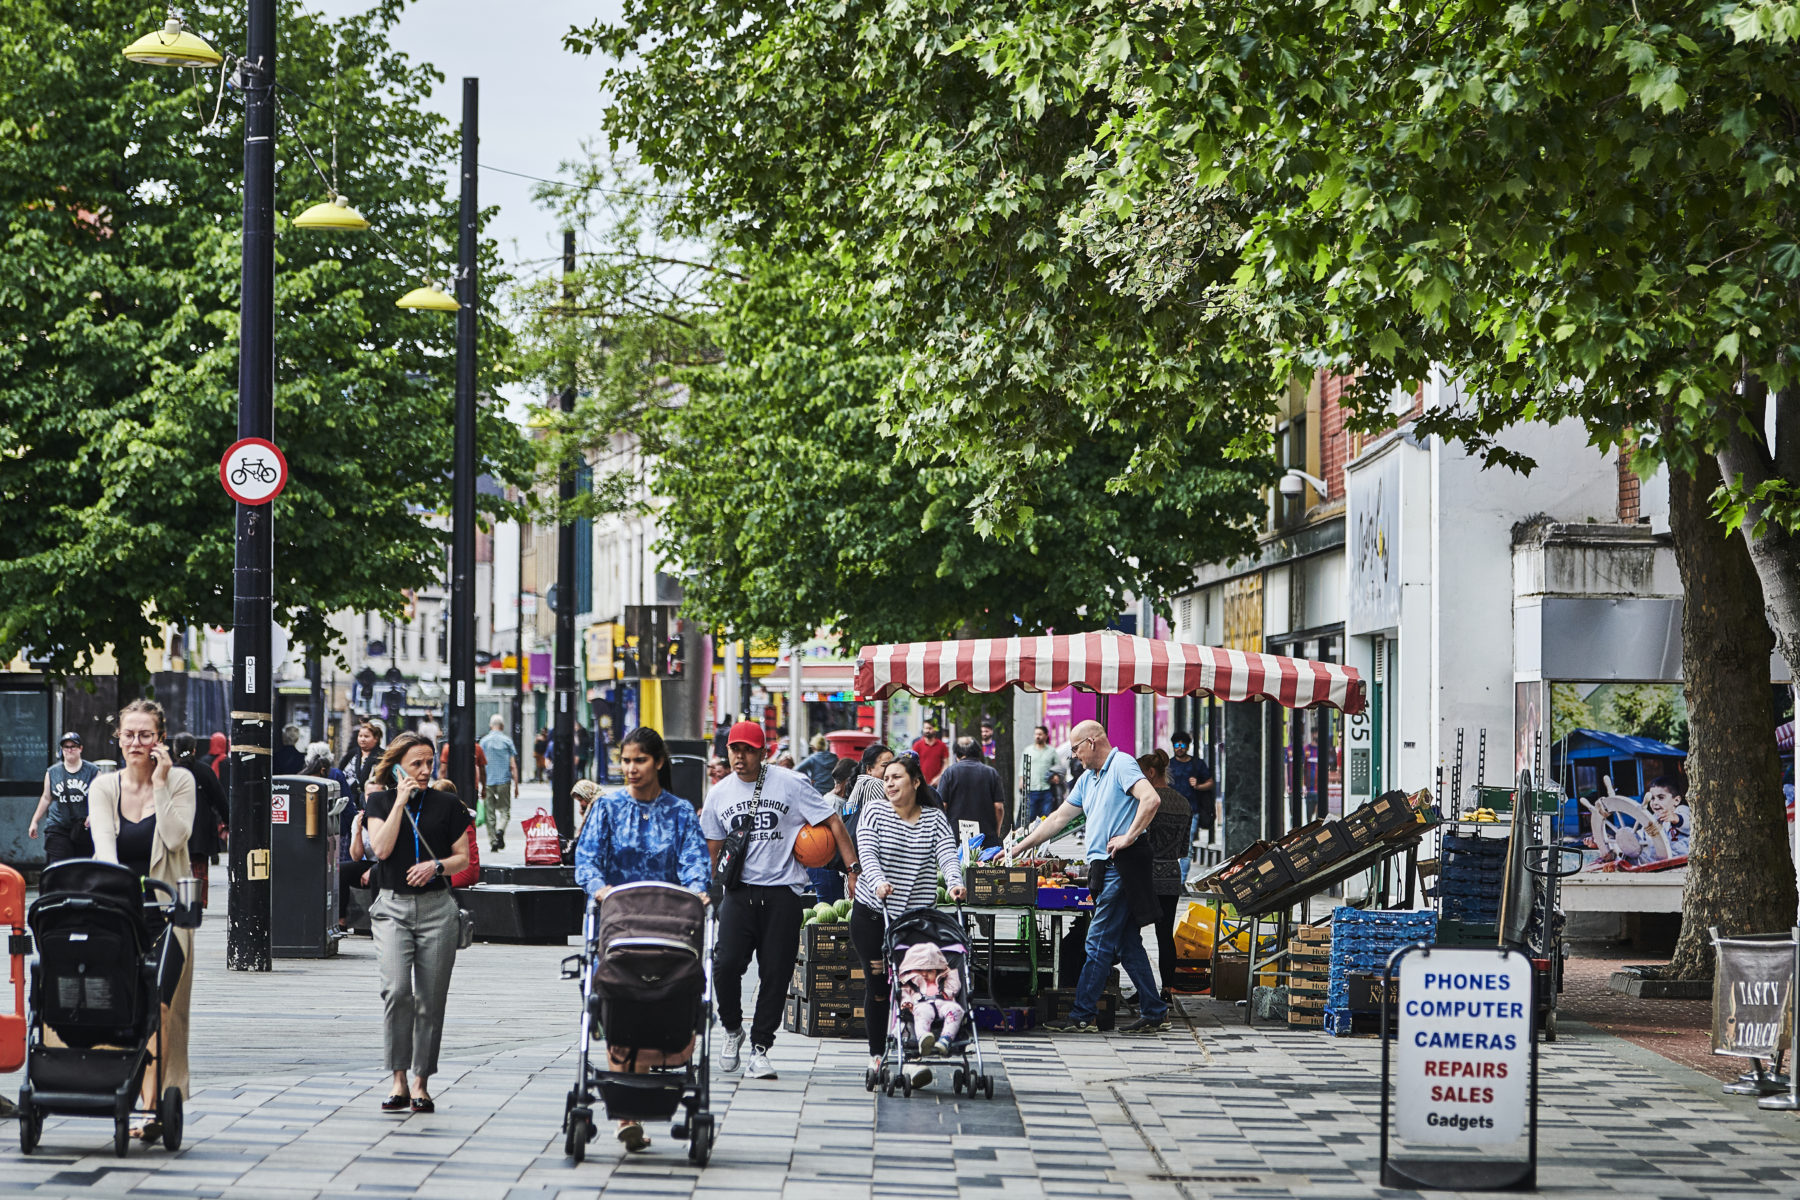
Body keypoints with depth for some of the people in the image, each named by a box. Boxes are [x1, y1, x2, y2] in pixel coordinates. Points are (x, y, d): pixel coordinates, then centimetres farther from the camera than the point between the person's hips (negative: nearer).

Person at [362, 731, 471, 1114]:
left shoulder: (447, 805, 6)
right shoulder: (380, 801, 5)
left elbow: (463, 858, 9)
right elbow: (381, 849, -10)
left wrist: (436, 866, -11)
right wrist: (401, 802, -11)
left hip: (436, 907, 1)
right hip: (392, 906, -1)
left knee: (430, 999, 1)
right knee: (397, 990, -18)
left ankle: (421, 1084, 9)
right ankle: (399, 1081, -12)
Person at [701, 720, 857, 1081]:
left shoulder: (789, 784, -3)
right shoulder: (719, 794, 9)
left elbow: (833, 821, 0)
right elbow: (711, 849, 19)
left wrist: (854, 868, -6)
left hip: (781, 892, -2)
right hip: (739, 891, 2)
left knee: (775, 972, -3)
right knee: (726, 963, -13)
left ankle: (759, 1048, 6)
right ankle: (732, 1028, 12)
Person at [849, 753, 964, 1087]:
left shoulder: (934, 818, 6)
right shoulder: (874, 812, 3)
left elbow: (947, 854, -7)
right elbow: (867, 853, -10)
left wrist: (955, 883, -28)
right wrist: (879, 882, -30)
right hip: (872, 913, 0)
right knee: (877, 985, 1)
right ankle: (877, 1055, 15)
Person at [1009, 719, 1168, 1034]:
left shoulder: (1121, 765, -7)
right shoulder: (1088, 779, 22)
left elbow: (1151, 799, -22)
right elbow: (1059, 818, 26)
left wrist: (1129, 837, -20)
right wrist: (1019, 848, 24)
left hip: (1120, 866, -10)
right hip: (1105, 868, 10)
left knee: (1099, 943, -7)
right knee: (1127, 946, 8)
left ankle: (1082, 1016, -5)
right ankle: (1154, 1014, 10)